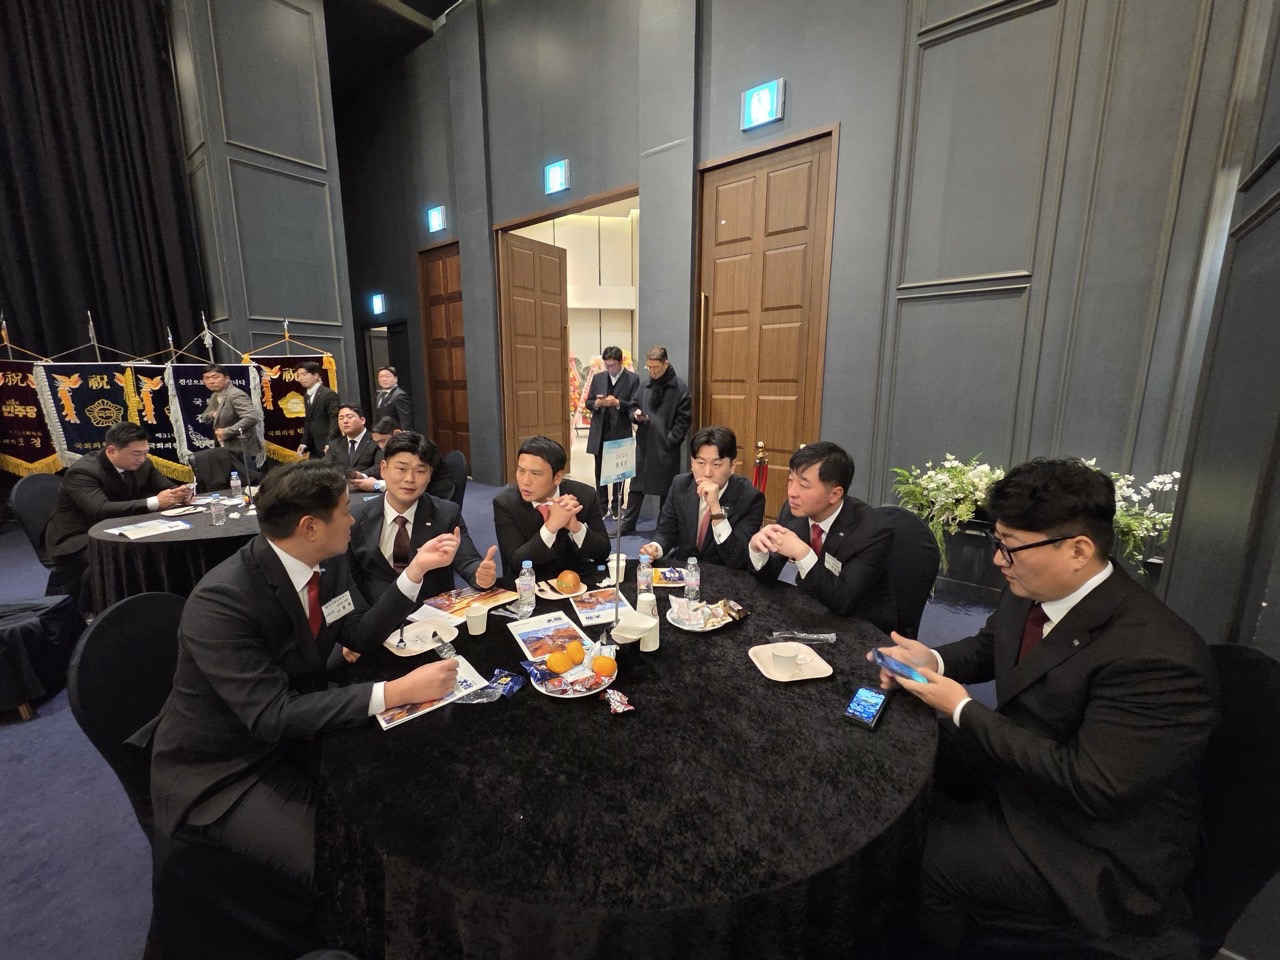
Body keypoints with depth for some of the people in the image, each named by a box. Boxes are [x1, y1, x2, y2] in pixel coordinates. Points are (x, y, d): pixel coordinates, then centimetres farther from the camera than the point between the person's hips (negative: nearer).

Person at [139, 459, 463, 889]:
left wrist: (416, 570, -14)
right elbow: (272, 717, -33)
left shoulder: (329, 560, -9)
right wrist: (396, 692, -38)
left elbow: (359, 635, -2)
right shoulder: (220, 600, -30)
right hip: (225, 769, -6)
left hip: (297, 727, 7)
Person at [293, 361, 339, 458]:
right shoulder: (307, 395, 16)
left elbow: (335, 420, -17)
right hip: (314, 448, 8)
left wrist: (330, 443, -25)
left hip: (328, 447, -8)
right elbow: (308, 422, 19)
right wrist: (304, 443, 10)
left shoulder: (329, 394, -10)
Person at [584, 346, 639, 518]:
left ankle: (616, 506, 20)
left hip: (620, 433, -3)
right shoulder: (597, 378, 9)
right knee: (599, 471, 9)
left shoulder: (632, 379, -3)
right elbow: (588, 402, 9)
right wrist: (597, 403, -13)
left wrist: (618, 403, -23)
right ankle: (602, 506, 20)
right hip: (599, 432, 3)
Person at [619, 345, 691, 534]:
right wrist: (635, 414, -5)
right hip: (643, 443, 5)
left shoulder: (680, 387, -6)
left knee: (666, 488, 6)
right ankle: (628, 523, 24)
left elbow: (684, 419, -8)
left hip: (666, 446, -5)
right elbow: (633, 406, 18)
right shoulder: (645, 385, 10)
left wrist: (671, 441, -14)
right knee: (636, 485, 12)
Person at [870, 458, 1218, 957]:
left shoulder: (1157, 656, -31)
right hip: (1018, 762, 7)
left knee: (919, 859, -15)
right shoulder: (1029, 593, -8)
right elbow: (987, 646, 10)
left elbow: (1089, 786, -30)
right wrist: (932, 661, -10)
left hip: (1099, 853, -7)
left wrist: (962, 709, -24)